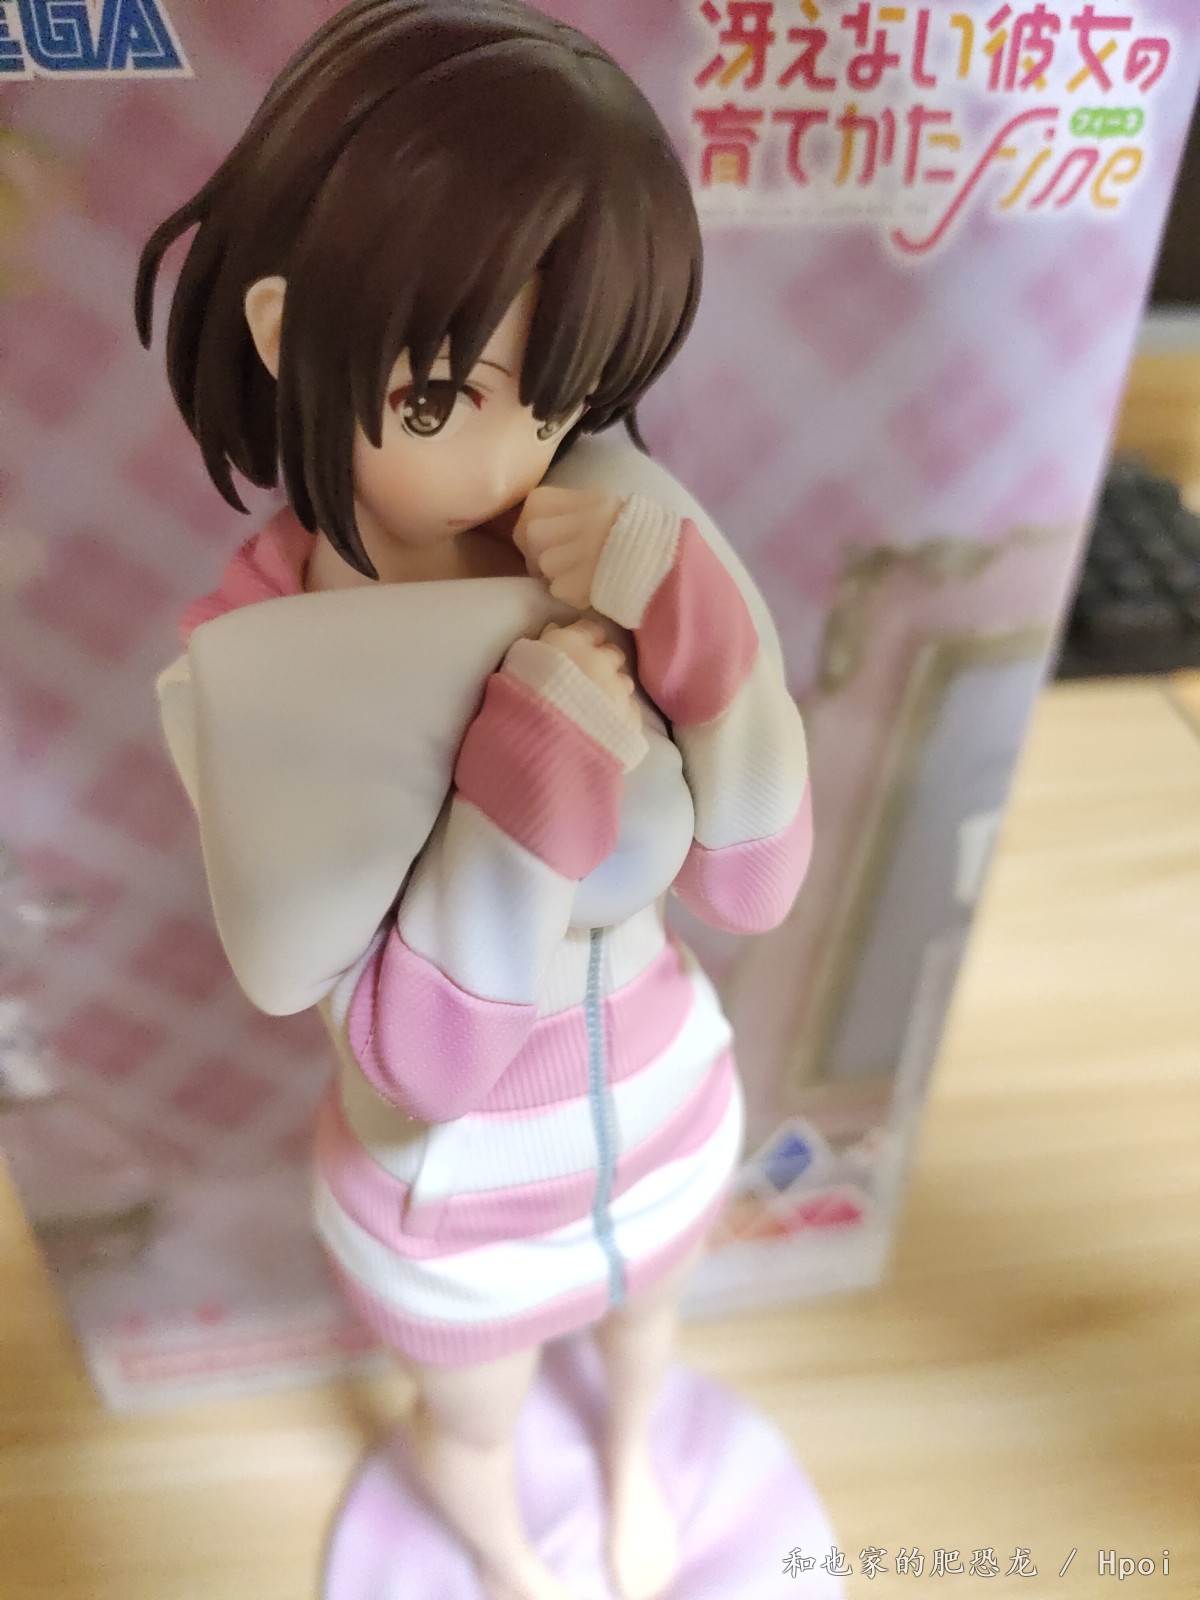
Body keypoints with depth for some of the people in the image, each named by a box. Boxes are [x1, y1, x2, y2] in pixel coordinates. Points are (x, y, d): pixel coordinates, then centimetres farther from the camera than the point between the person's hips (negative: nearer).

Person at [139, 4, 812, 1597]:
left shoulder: (595, 577, -22)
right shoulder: (251, 672, -29)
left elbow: (756, 884, -19)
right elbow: (424, 1054, -29)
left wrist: (690, 621, -34)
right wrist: (546, 764, -41)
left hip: (664, 1107, 3)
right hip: (457, 1191, -2)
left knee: (644, 1315, 36)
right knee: (474, 1425, 31)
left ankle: (633, 1461, 74)